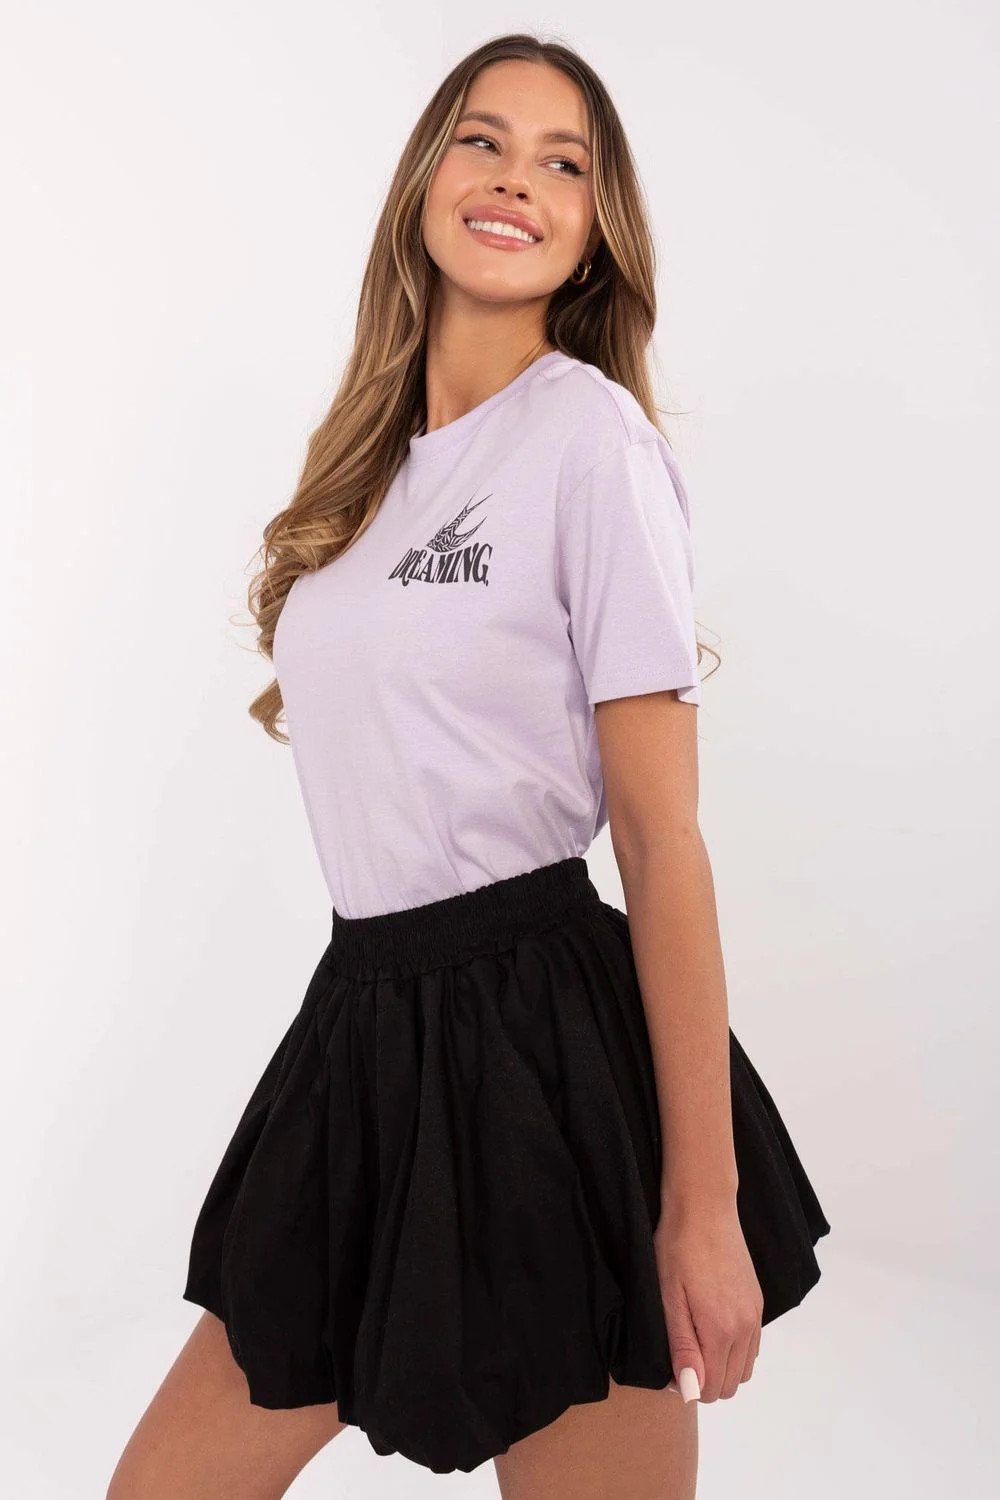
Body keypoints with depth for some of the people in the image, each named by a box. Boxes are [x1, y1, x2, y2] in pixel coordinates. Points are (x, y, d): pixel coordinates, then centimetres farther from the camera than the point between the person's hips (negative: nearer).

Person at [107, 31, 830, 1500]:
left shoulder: (594, 437, -9)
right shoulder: (373, 455, 12)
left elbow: (664, 837, -13)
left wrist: (703, 1203, -14)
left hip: (544, 1042, -7)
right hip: (366, 1023, 7)